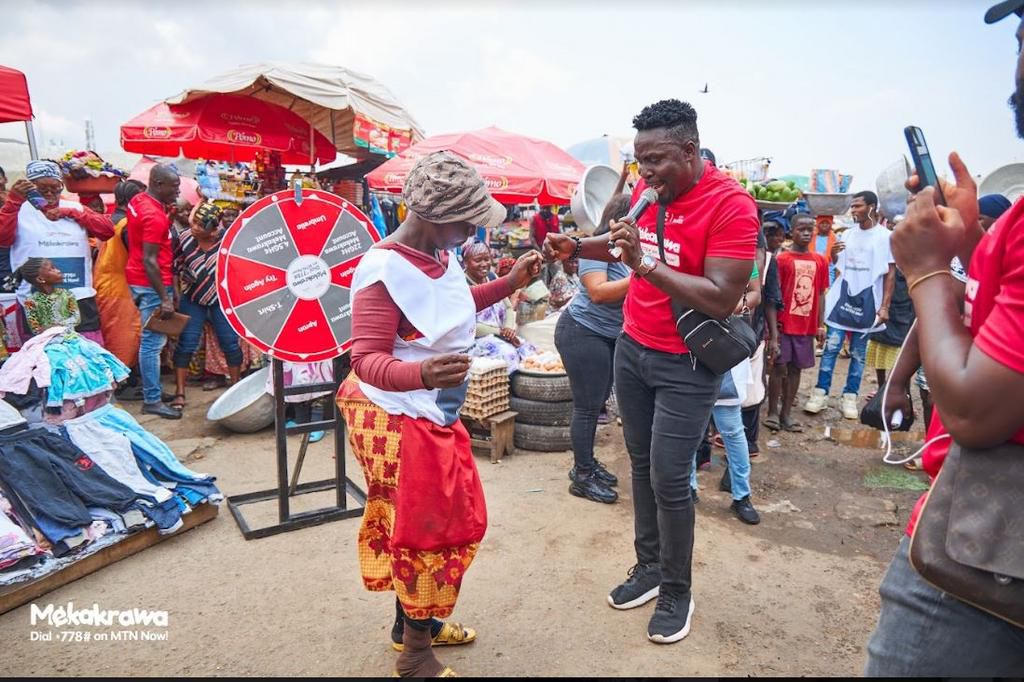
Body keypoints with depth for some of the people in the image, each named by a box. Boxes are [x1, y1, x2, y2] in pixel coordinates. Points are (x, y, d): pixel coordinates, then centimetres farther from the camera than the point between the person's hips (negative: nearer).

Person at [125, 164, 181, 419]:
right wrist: (164, 299, -23)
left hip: (139, 280, 10)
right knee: (153, 342, -6)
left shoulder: (138, 200, 8)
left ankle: (151, 390, 28)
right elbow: (149, 261, -23)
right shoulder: (155, 217, -21)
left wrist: (167, 213, 9)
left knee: (150, 338, 18)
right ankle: (152, 400, 0)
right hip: (151, 284, -10)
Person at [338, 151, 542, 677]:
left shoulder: (439, 255, 2)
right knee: (423, 529, 5)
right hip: (398, 419, -9)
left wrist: (510, 283, 12)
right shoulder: (385, 271, -25)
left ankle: (414, 621, 43)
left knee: (449, 519, 20)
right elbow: (366, 360, -28)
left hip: (433, 414, 10)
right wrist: (421, 374, -47)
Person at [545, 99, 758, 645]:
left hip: (686, 365, -6)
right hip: (631, 346, 7)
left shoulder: (730, 204, -18)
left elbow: (721, 300, -25)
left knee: (669, 480, -1)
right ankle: (648, 566, 31)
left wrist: (646, 263, -30)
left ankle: (677, 592, 21)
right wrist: (577, 247, 8)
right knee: (641, 464, 14)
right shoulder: (649, 189, 3)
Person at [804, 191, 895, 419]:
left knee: (858, 353, 6)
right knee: (831, 347, -3)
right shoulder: (847, 234, 8)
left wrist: (884, 306, -9)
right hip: (843, 297, 2)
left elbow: (890, 274, -3)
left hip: (867, 300, -2)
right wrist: (834, 255, -7)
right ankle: (820, 393, 2)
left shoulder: (885, 236, -2)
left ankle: (850, 397, 13)